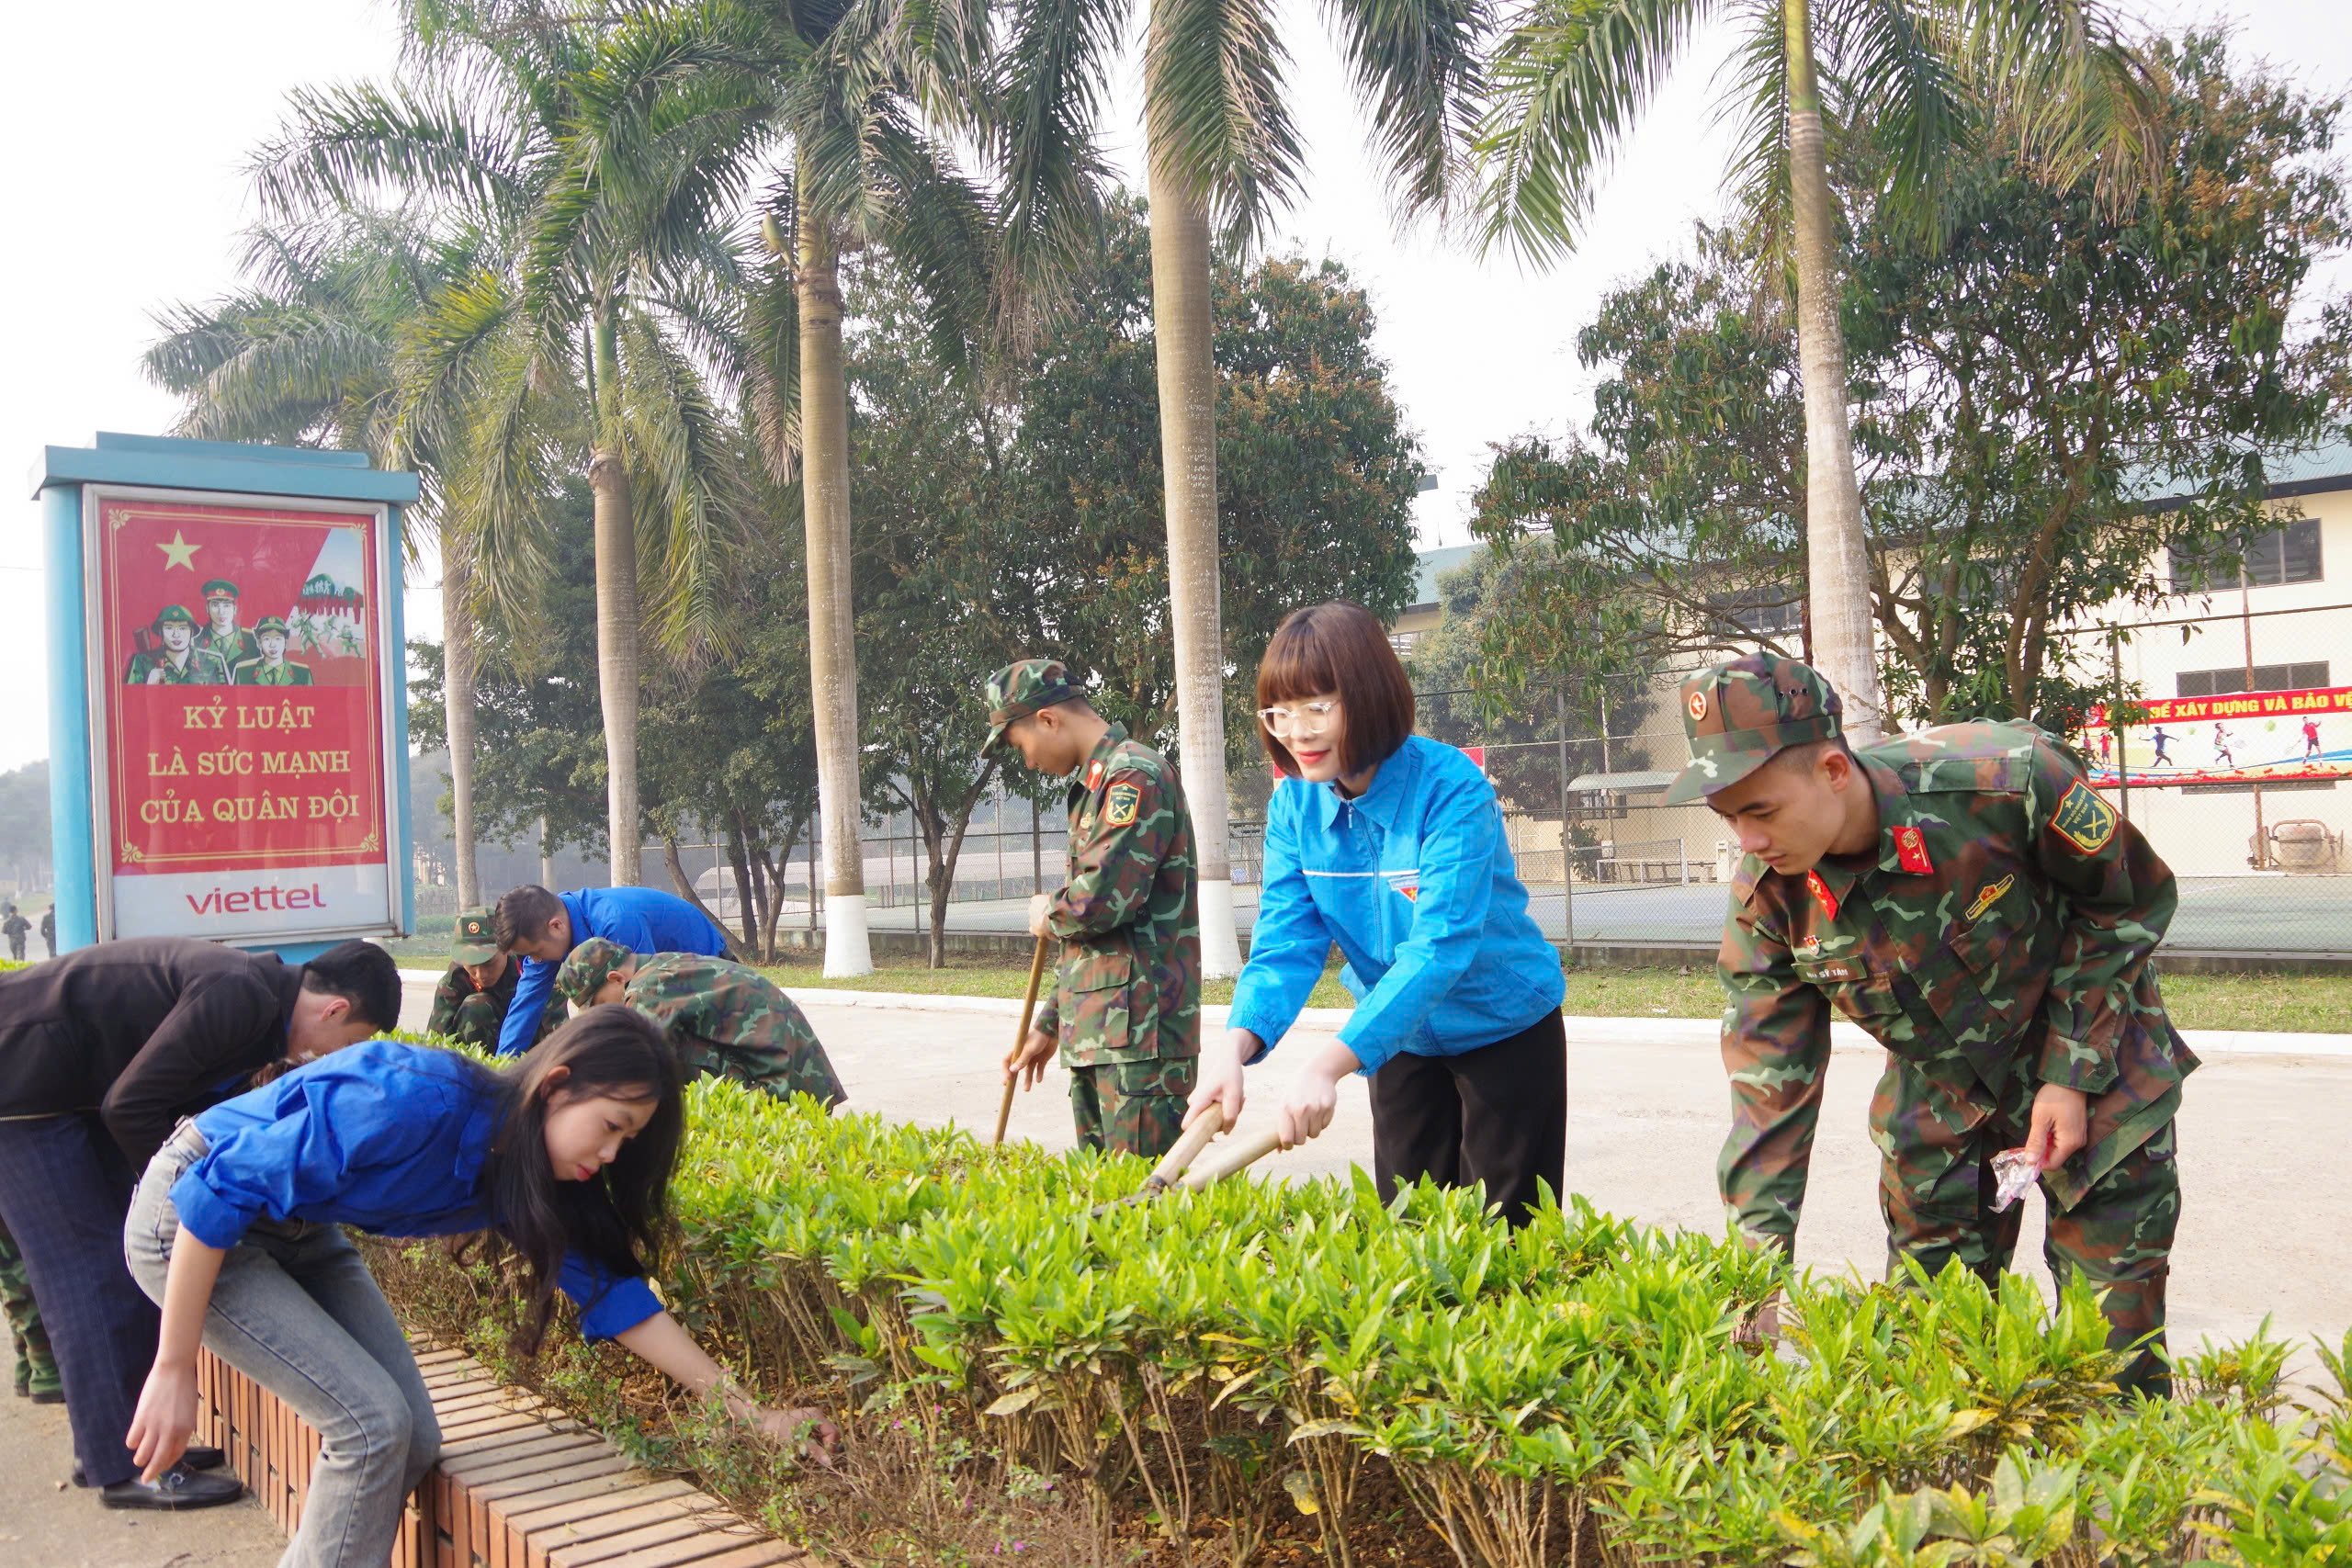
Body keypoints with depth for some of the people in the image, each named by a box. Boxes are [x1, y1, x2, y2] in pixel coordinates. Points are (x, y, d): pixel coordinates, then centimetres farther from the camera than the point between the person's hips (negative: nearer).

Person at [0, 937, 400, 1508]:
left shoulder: (260, 1004, 3)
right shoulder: (238, 995, -27)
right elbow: (130, 1106, -26)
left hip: (80, 1086, 10)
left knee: (138, 1253, 11)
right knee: (90, 1263, -6)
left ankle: (124, 1435, 21)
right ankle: (124, 1468, 1)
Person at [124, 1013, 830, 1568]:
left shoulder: (520, 1180, -9)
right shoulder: (415, 1103, -34)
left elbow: (610, 1290, -7)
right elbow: (220, 1194, -29)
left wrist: (747, 1413, -10)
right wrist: (174, 1370, -25)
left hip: (296, 1233, 8)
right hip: (191, 1219, -8)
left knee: (412, 1440, -1)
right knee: (372, 1425, -15)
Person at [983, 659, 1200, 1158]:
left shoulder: (1137, 775, -12)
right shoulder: (1095, 786, 20)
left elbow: (1104, 898, -24)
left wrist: (1048, 914, -2)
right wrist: (1049, 1022, 25)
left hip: (1140, 1030, -10)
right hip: (1095, 1035, 10)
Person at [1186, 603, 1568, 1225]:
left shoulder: (1450, 789, -28)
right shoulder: (1294, 804, -11)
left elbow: (1441, 945, -37)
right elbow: (1285, 942, -15)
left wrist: (1330, 1062, -46)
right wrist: (1236, 1047, -35)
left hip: (1507, 1031, -5)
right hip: (1402, 1040, 5)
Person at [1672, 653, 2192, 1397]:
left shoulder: (2005, 778, -31)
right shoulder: (1766, 895, -20)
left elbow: (2131, 898, -12)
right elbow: (1768, 1084, -14)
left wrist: (2073, 1073, -15)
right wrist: (1762, 1262, -20)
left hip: (2095, 1067, -3)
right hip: (1937, 1092, 3)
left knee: (2114, 1343, 1)